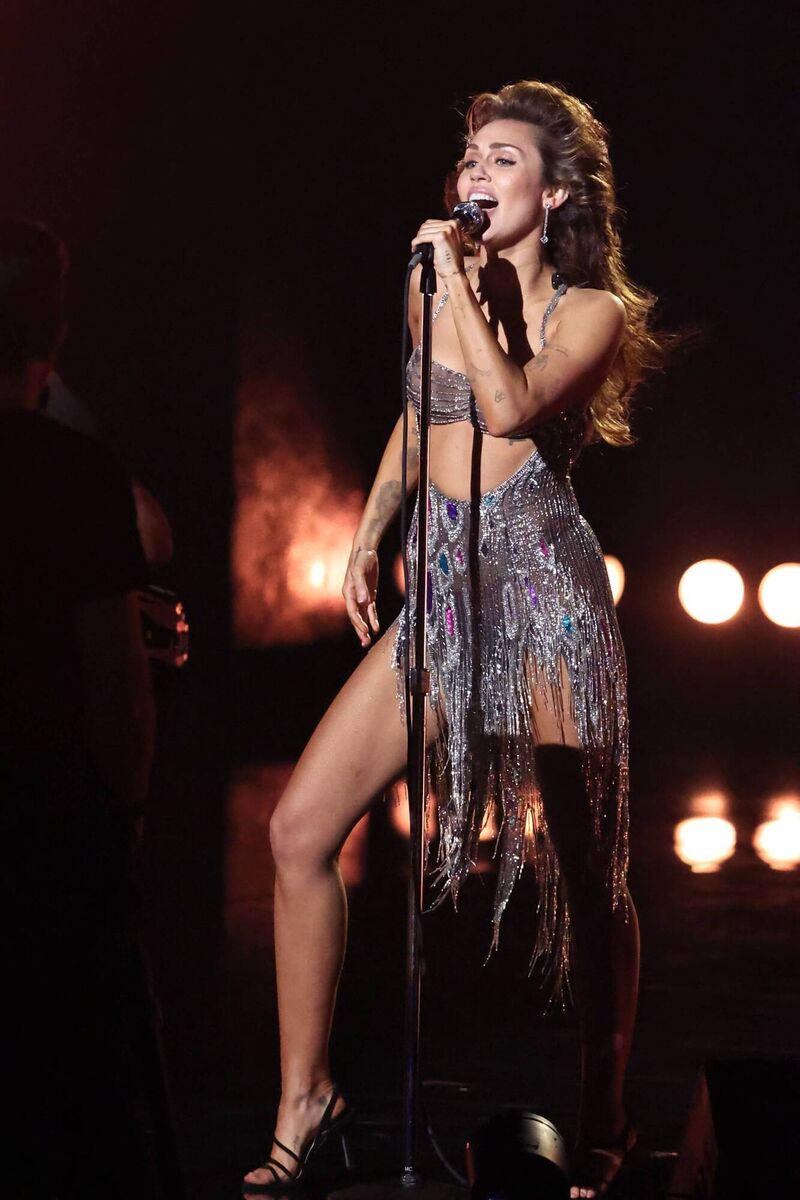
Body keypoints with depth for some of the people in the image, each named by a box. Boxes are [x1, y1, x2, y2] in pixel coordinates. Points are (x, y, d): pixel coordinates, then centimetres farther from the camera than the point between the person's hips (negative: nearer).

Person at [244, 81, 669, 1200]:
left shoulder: (589, 310, -5)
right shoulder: (432, 289, 10)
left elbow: (511, 407, -24)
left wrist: (458, 279, -16)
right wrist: (368, 536, 20)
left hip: (543, 587, -5)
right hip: (442, 591, 5)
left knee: (583, 871, 2)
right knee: (301, 828, -6)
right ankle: (304, 1104, 7)